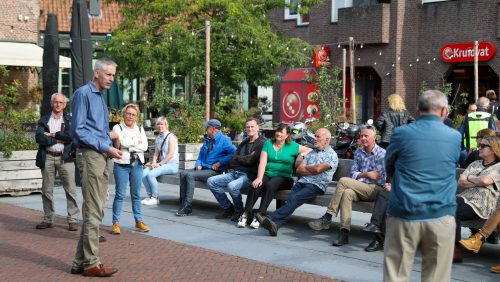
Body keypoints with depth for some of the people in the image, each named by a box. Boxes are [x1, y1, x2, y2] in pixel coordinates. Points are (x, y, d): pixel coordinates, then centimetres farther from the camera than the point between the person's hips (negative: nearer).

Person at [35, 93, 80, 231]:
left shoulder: (70, 120, 8)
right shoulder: (44, 120, 11)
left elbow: (70, 135, -11)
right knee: (47, 190, 7)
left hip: (65, 158, -2)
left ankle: (73, 220, -2)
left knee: (70, 189, -6)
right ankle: (48, 219, 16)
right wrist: (59, 140, -9)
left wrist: (52, 134, -7)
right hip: (47, 157, 2)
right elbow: (39, 138, -5)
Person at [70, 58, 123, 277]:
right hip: (90, 155, -9)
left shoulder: (100, 96, 19)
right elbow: (79, 130, -14)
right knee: (93, 211, -7)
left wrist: (107, 135, 6)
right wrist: (105, 147, -15)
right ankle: (91, 263, -1)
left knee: (95, 210, 10)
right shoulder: (83, 94, -8)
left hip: (102, 157, 9)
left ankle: (81, 262, 16)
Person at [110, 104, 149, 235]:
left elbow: (145, 146, -1)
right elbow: (122, 143, -15)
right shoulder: (118, 128, 1)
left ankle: (139, 221, 16)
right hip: (122, 164, -4)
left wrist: (129, 145, -8)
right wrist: (137, 142, -5)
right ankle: (116, 223, 0)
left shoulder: (140, 129, 13)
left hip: (137, 165, 4)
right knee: (120, 194, -4)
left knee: (136, 194, 10)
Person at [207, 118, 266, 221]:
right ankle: (227, 208, 4)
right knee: (211, 181, -6)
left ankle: (239, 211, -9)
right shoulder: (244, 143, 22)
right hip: (234, 172, 8)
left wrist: (239, 158, 5)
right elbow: (232, 161, 13)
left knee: (232, 186, -36)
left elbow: (250, 161, -14)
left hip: (248, 175, -8)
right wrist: (245, 158, -4)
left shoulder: (261, 143, -5)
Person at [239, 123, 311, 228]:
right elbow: (262, 162, 2)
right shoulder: (268, 144, 13)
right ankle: (246, 214, -30)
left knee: (270, 185, -34)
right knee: (255, 185, -30)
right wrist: (259, 178, -13)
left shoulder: (292, 146, 10)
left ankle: (259, 215, -36)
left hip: (283, 177, -2)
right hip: (267, 174, 2)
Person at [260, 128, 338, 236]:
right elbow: (299, 169, 16)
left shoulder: (331, 155, 5)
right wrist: (312, 170, 0)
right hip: (302, 182, 6)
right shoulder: (311, 153, 27)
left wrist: (306, 168, 10)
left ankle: (271, 218, -44)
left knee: (294, 198, -30)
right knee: (291, 199, -24)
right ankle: (275, 224, -44)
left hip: (317, 185, -6)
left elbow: (318, 169, -10)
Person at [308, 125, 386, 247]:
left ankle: (327, 218, -23)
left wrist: (361, 175, -2)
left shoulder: (381, 153, 0)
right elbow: (353, 174, 11)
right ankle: (344, 233, -35)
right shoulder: (358, 152, 18)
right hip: (361, 189, 5)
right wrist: (367, 174, -4)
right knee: (347, 193, -30)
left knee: (343, 181, -25)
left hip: (376, 189, -5)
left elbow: (379, 178, -6)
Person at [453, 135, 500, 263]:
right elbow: (460, 182, 12)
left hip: (480, 206, -6)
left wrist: (469, 178, 3)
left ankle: (456, 251, -26)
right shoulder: (475, 164, 23)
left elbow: (485, 180, -14)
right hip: (464, 198, 6)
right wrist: (477, 183, -3)